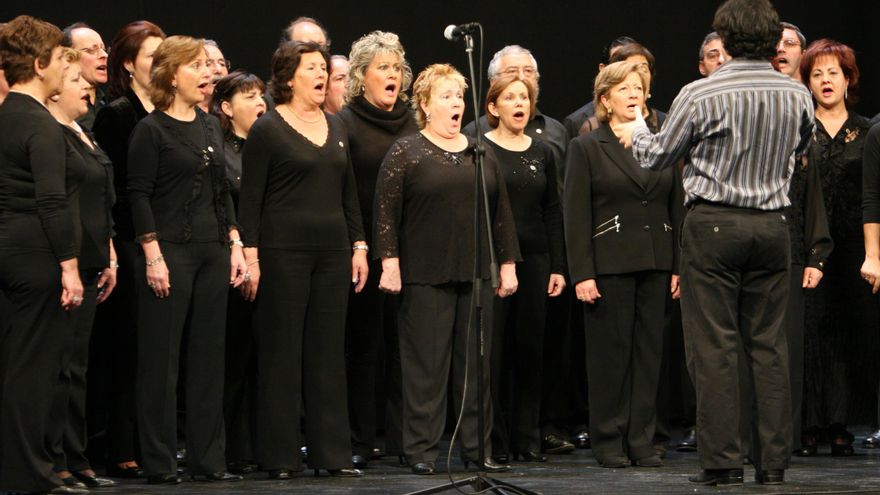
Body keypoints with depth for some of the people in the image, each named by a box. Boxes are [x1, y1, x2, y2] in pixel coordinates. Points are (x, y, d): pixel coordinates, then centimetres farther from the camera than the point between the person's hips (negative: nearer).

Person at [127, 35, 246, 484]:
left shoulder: (211, 127, 14)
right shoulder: (151, 130, -6)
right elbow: (139, 194, -10)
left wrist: (235, 245, 10)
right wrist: (153, 255, -16)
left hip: (212, 251, 7)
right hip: (169, 249, -7)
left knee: (208, 357, 8)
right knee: (161, 358, -3)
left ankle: (207, 458, 13)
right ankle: (159, 461, 2)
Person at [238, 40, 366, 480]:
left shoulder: (335, 127, 14)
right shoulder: (267, 129, -4)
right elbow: (250, 198, -6)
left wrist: (359, 246, 11)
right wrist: (250, 255, -13)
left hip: (332, 251, 6)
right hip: (283, 251, -5)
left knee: (328, 351, 6)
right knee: (282, 351, -2)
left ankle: (331, 452, 10)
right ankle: (279, 456, 3)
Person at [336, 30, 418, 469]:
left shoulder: (412, 123, 12)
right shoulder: (346, 124, -1)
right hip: (364, 248, -4)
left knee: (403, 345, 4)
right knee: (362, 344, 1)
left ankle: (402, 438, 10)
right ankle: (359, 441, 6)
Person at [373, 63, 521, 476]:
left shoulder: (480, 154, 13)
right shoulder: (406, 153, -2)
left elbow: (501, 212, 16)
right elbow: (386, 210, -6)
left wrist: (508, 264, 11)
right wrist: (389, 263, -13)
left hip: (476, 272, 5)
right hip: (425, 276, -5)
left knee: (477, 360, 6)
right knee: (427, 362, -2)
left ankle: (477, 448, 12)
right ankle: (422, 451, 3)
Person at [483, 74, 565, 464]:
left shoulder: (541, 153, 12)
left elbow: (553, 212, 13)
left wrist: (558, 267, 7)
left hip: (534, 259, 4)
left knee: (531, 349, 5)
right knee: (493, 349, -2)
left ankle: (527, 439, 11)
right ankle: (494, 441, 3)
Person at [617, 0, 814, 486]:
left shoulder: (700, 95, -11)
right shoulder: (796, 95, 1)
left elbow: (657, 155, 2)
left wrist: (635, 132, 24)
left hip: (714, 225, -4)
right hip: (772, 224, 4)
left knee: (713, 345, 0)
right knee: (768, 343, 8)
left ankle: (722, 460, -2)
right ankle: (773, 460, 8)